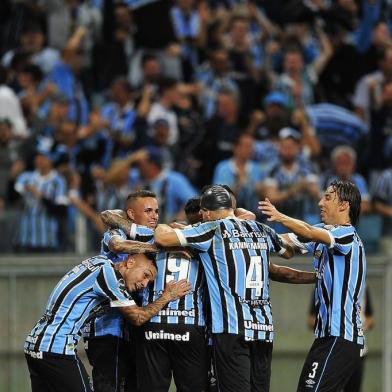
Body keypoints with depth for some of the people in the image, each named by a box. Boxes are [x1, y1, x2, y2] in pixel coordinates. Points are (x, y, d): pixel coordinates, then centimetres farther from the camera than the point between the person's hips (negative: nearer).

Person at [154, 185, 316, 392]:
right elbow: (289, 251, 32)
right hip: (264, 326, 5)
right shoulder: (262, 230, 13)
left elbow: (162, 238, -8)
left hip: (232, 328, -5)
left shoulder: (213, 230, -3)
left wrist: (163, 227, 14)